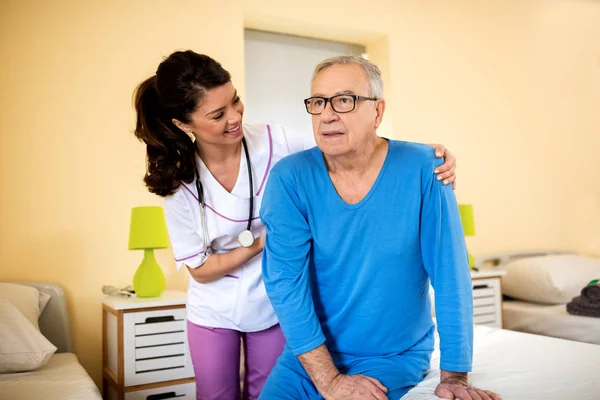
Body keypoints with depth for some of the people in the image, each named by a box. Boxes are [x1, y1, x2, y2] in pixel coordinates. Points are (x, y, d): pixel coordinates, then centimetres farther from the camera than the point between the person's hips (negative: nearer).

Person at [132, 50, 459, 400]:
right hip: (213, 314, 0)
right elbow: (199, 269, -11)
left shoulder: (277, 142, -18)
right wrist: (265, 239, -20)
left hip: (275, 306, 0)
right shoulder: (179, 181, -16)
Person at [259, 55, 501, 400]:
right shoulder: (289, 178, -11)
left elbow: (451, 277, -12)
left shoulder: (422, 169, -13)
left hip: (397, 358, -1)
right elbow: (285, 280, -15)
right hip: (308, 357, 2)